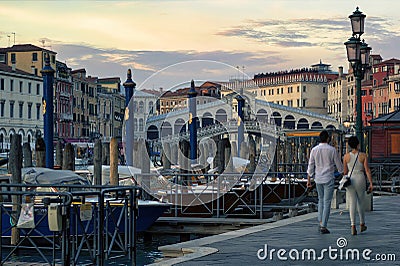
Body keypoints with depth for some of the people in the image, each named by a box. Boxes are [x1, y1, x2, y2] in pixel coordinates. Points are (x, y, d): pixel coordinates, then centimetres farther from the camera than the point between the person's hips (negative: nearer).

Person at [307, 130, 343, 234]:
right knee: (327, 202, 0)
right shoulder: (332, 150, -8)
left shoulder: (314, 150, 0)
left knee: (321, 200, 19)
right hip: (329, 179, -3)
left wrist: (309, 179, 9)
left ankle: (320, 222, 12)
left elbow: (311, 166, 2)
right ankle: (323, 226, -3)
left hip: (318, 179, 4)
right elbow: (339, 164, 0)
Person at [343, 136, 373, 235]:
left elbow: (345, 171, 6)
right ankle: (362, 224, 30)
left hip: (350, 179, 1)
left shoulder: (346, 156, -1)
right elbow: (367, 170, -8)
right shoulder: (363, 156, -5)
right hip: (360, 179, -1)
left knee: (352, 202, 2)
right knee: (361, 202, 15)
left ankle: (353, 227, -7)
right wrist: (371, 183, -7)